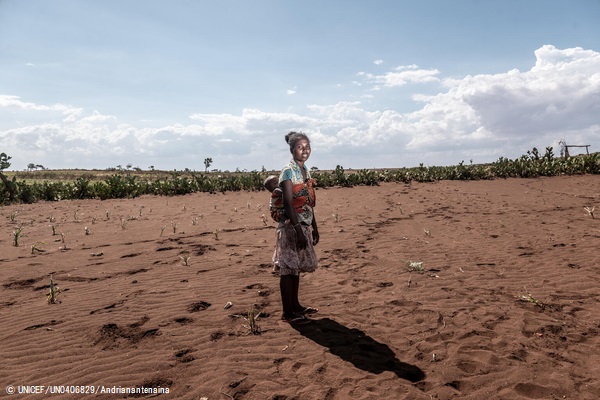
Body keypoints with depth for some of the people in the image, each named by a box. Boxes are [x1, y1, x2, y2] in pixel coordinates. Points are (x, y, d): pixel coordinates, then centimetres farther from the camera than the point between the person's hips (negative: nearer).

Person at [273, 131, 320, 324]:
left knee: (296, 266, 16)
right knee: (288, 268, -1)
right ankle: (287, 312, 7)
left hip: (304, 226, 8)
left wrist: (314, 228, 19)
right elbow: (288, 203, -19)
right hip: (291, 226, -8)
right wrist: (298, 230, -24)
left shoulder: (306, 171, 13)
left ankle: (295, 305, 29)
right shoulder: (288, 171, -12)